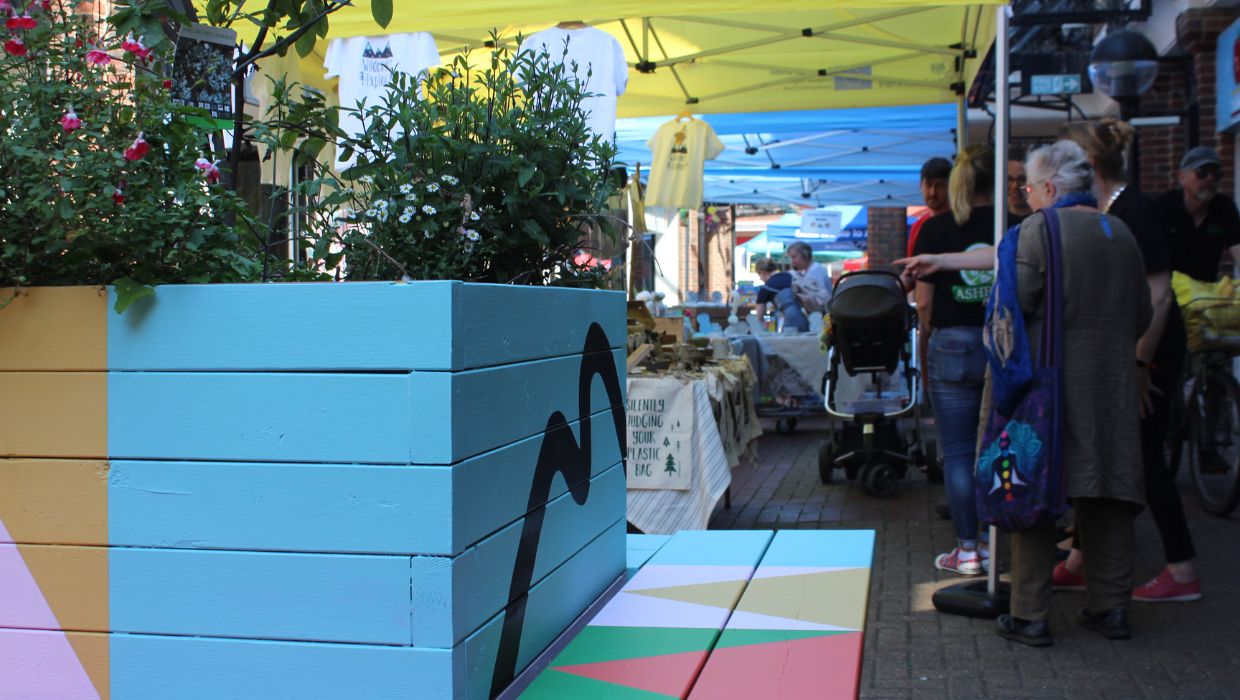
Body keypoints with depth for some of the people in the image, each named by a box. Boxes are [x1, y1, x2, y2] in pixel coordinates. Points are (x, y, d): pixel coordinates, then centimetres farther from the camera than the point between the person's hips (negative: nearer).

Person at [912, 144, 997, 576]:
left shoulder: (935, 229, -3)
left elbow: (924, 302, -2)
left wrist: (928, 334, 14)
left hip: (953, 345, -2)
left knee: (957, 452, 4)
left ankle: (967, 551, 6)